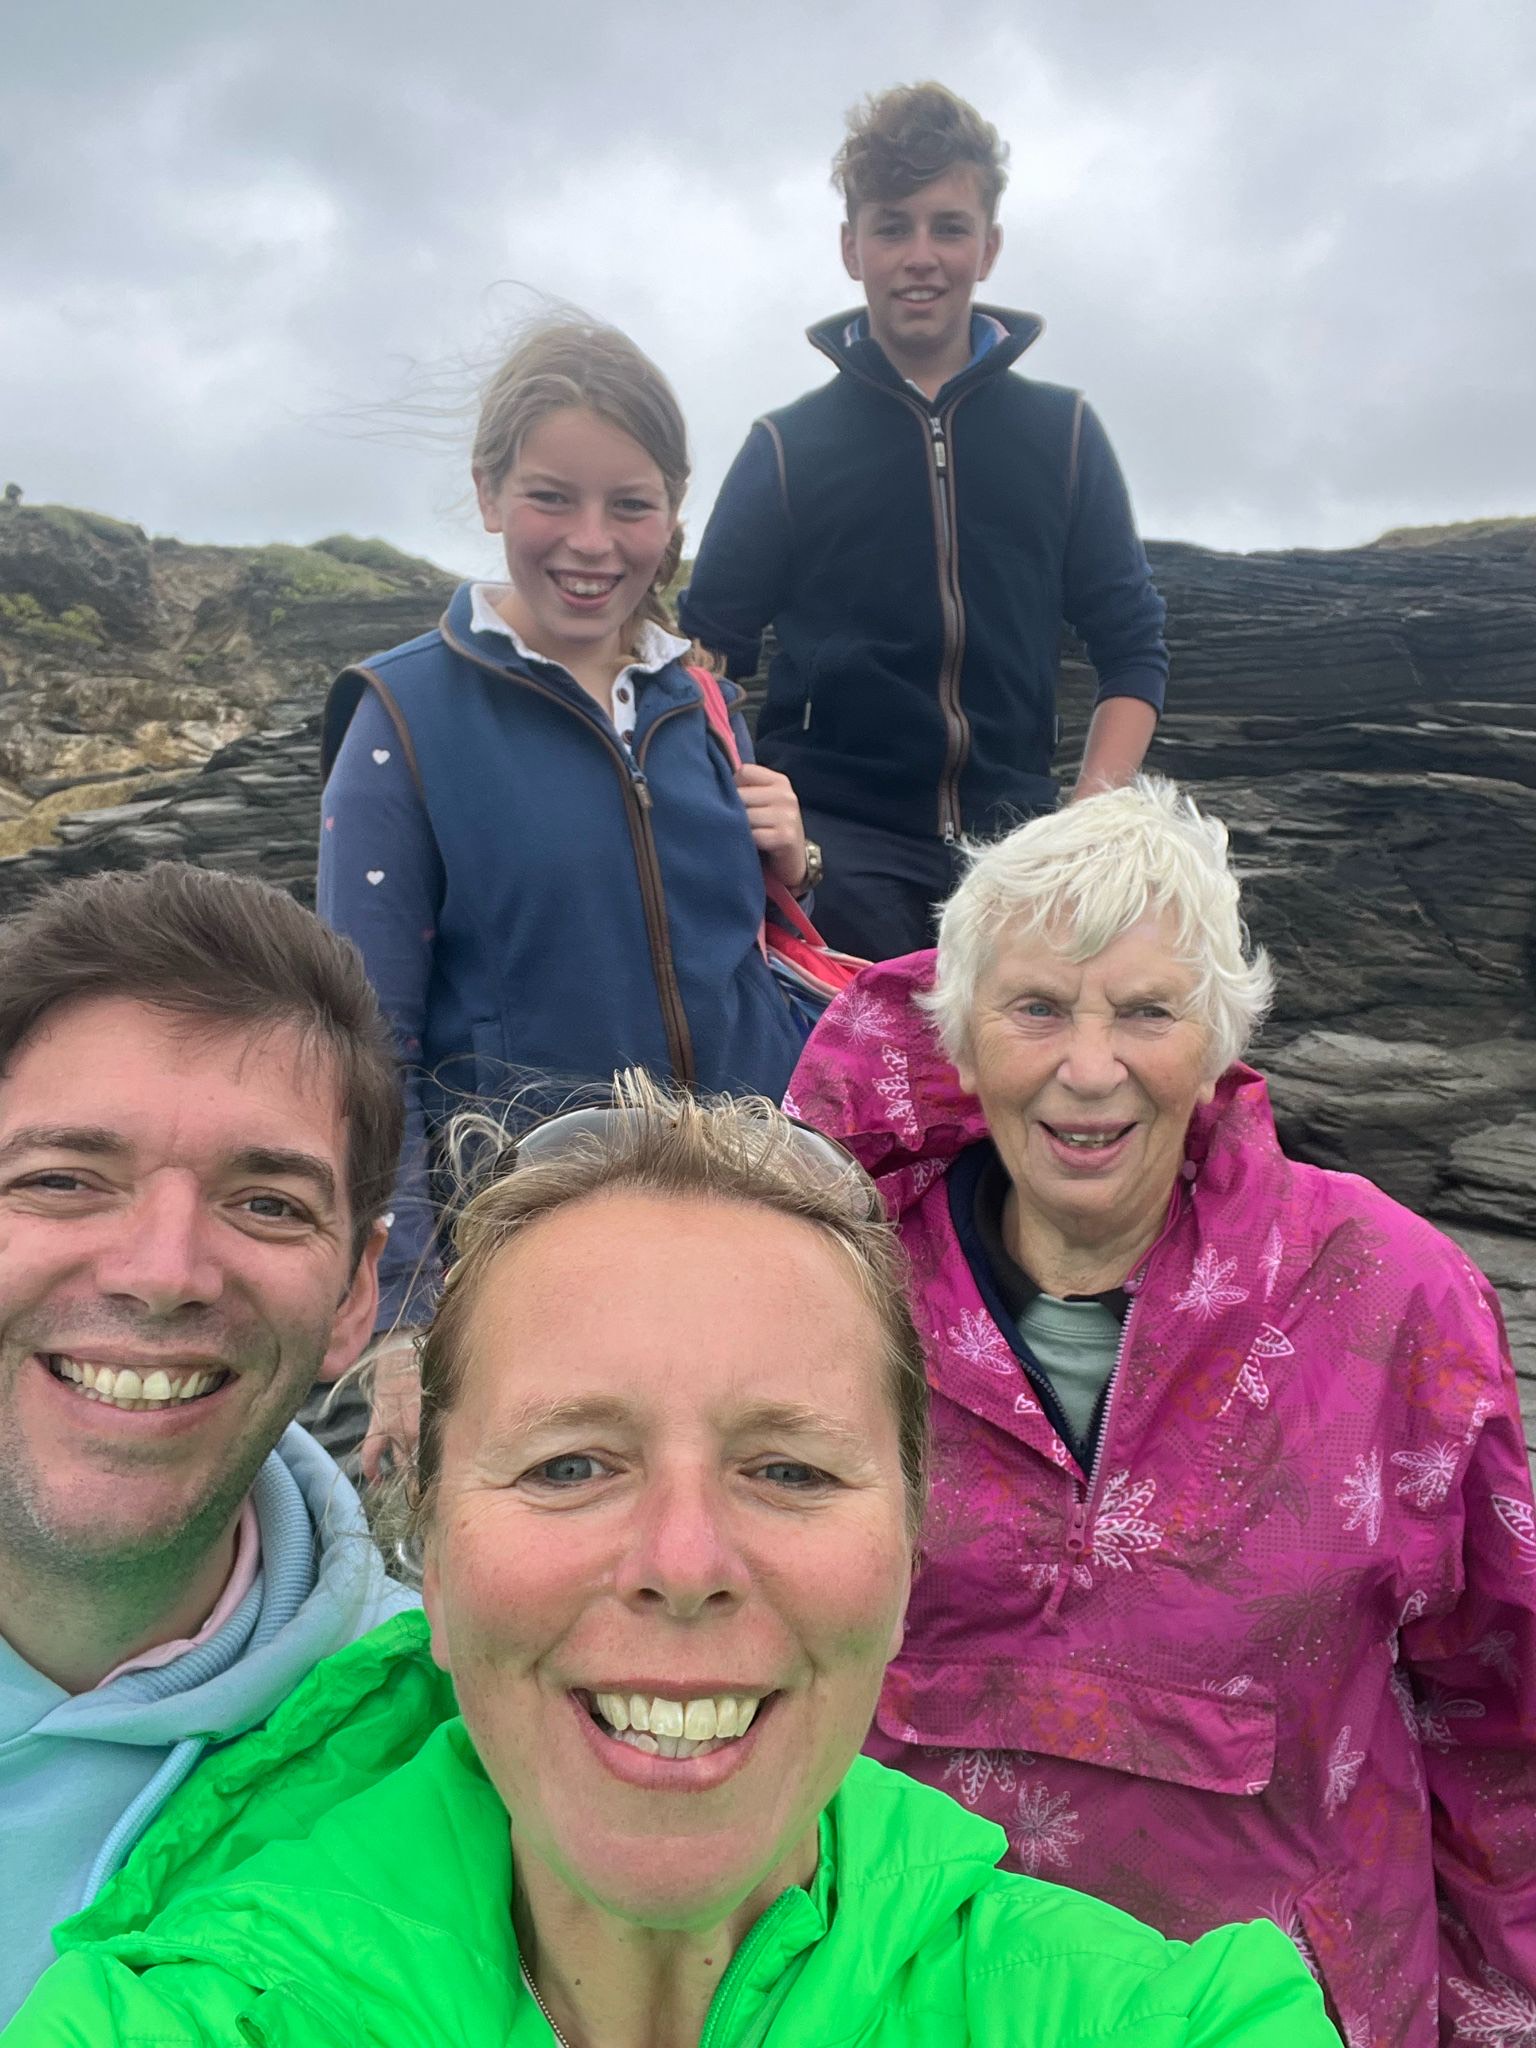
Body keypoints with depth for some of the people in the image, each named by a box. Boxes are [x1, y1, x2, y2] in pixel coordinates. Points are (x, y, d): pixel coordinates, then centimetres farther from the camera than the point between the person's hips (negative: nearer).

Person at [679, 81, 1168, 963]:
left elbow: (1133, 646, 12)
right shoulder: (788, 444, 8)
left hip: (1015, 847, 2)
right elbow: (711, 656, 8)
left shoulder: (1063, 432, 11)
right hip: (840, 851, -1)